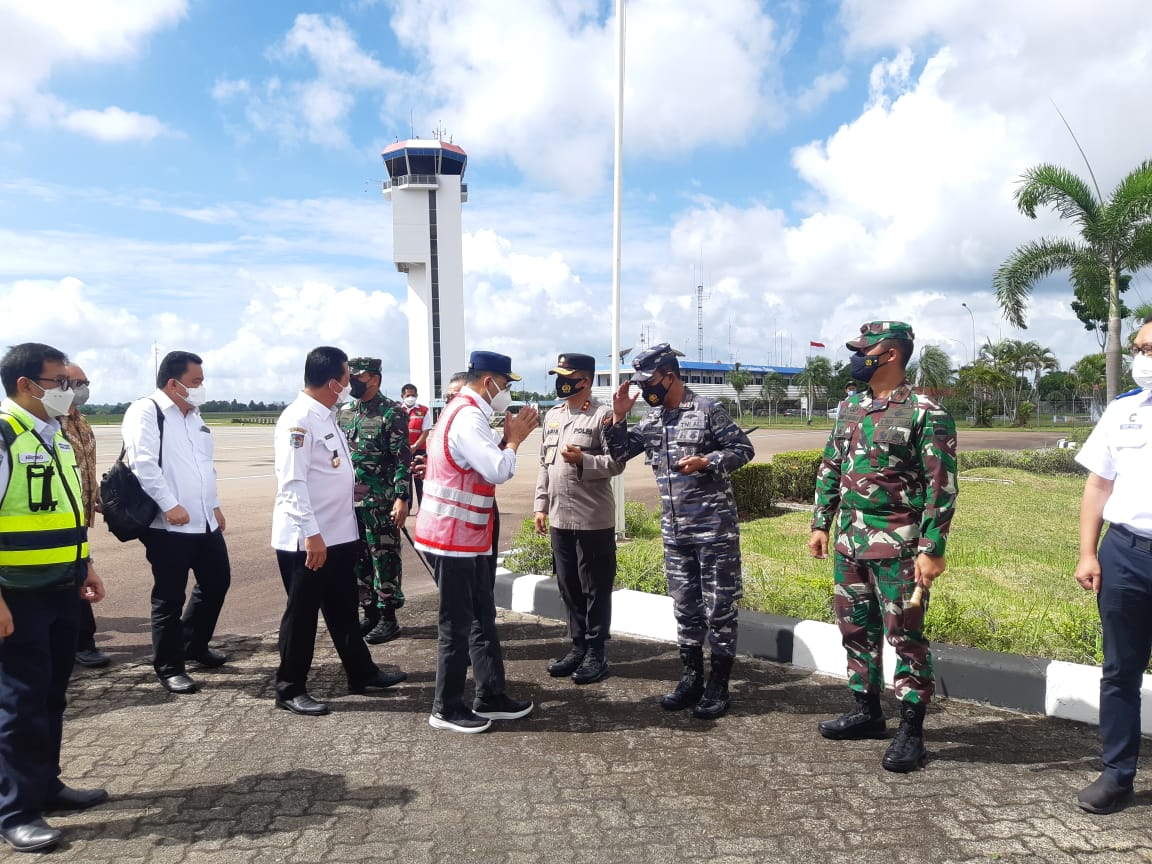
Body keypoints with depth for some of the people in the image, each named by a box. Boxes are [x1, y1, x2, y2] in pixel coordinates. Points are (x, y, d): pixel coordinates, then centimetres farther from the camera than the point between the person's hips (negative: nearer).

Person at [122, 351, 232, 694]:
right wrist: (170, 505, -23)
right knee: (170, 597, 3)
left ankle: (194, 645, 36)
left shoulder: (194, 417, 16)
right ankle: (169, 667, 17)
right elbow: (143, 464, -20)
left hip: (205, 522, 8)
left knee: (217, 581, 16)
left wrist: (215, 504, 18)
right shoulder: (146, 411, -10)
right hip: (169, 525, -8)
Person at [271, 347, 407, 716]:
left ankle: (361, 673, 33)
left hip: (339, 534, 9)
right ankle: (290, 690, 19)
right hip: (306, 539, -9)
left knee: (343, 609, 19)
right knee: (302, 614, 4)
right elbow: (292, 481, -24)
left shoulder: (327, 417, 12)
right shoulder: (298, 419, -18)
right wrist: (311, 533, -26)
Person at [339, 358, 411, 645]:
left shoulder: (391, 413, -9)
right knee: (359, 560, 13)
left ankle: (388, 618, 11)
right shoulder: (345, 412, 11)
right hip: (350, 502, 7)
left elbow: (403, 459, -13)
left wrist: (402, 498, -19)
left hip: (381, 502, -7)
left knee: (384, 559, 1)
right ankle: (370, 613, 25)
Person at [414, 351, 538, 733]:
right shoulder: (469, 417, -19)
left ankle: (490, 697, 25)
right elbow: (498, 471, -26)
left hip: (467, 536, 10)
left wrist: (507, 437, 4)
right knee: (457, 624, 1)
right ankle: (447, 709, 14)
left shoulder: (464, 413, 15)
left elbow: (486, 461, 17)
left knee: (482, 618, 15)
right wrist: (514, 439, -10)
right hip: (453, 537, -10)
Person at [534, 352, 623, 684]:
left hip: (594, 519, -7)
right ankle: (578, 646, 26)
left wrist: (583, 460, -25)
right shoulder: (552, 416, 13)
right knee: (568, 588, 14)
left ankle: (596, 653, 14)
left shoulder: (603, 415, -8)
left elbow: (617, 463, -11)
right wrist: (541, 505, 12)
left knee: (595, 590, 3)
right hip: (560, 518, 7)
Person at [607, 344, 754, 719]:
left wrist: (705, 461, -21)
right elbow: (620, 453, 12)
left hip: (714, 527, -6)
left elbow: (742, 449, -7)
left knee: (718, 607, 2)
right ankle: (692, 678, 25)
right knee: (685, 607, 13)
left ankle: (718, 686, 13)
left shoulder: (708, 410, -9)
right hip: (675, 531, 6)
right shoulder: (651, 419, 9)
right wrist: (619, 416, -1)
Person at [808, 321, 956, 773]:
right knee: (856, 629, 15)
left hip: (898, 545, -7)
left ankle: (911, 728, 14)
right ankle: (867, 710, 31)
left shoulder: (926, 413, -11)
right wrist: (820, 524, 13)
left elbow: (941, 486, -13)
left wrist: (931, 549, -17)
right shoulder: (850, 408, 10)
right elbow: (830, 469, 16)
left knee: (905, 635, 1)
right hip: (849, 541, 7)